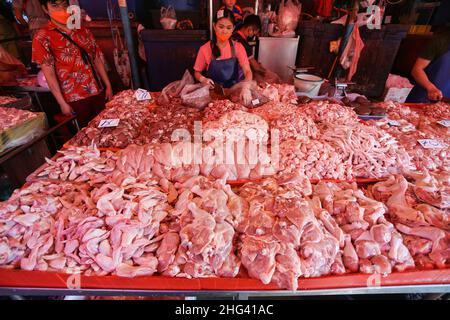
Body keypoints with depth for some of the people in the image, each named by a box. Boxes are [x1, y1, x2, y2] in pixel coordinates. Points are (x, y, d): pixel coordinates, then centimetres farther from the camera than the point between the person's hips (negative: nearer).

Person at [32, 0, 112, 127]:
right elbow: (49, 73, -6)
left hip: (99, 91, 4)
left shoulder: (83, 30, 10)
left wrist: (108, 85, 5)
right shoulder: (43, 37, -3)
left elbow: (97, 58, 11)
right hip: (76, 98, -3)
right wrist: (62, 103, -11)